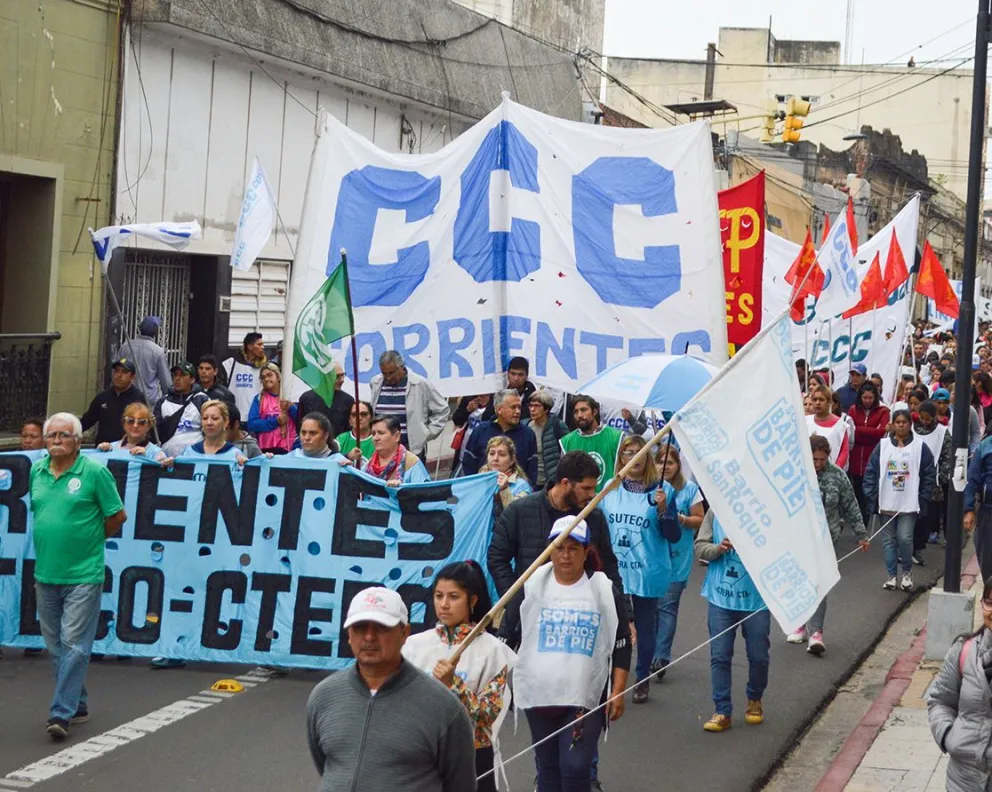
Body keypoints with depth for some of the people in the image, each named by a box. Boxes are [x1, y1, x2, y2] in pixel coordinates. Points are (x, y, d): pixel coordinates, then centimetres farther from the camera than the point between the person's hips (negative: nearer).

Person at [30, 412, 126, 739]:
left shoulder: (95, 472, -9)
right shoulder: (37, 471, 8)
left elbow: (117, 516, -2)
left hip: (83, 575, -6)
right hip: (45, 574, 6)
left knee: (74, 645, -7)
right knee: (55, 646, 12)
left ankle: (61, 714, -7)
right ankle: (78, 705, 25)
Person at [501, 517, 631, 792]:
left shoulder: (605, 591, -1)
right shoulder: (530, 585, 1)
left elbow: (621, 646, 4)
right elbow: (507, 635, 7)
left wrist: (618, 692, 0)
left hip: (586, 698, -2)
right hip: (538, 694, 2)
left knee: (576, 767, -11)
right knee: (547, 766, 13)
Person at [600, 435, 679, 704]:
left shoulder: (662, 490, -5)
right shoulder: (610, 489, 3)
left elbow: (674, 536, -6)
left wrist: (663, 509, -20)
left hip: (648, 573, -2)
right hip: (613, 571, 2)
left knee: (645, 627, 10)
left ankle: (643, 679, 25)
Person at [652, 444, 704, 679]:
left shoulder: (689, 489, 1)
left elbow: (699, 519, 4)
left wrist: (681, 518, -14)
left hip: (677, 559, -2)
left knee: (667, 607, -4)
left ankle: (661, 657, -3)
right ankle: (648, 654, 19)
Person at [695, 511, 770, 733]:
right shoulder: (715, 512, -1)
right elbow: (700, 546, 3)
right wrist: (717, 548, -16)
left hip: (756, 599, -1)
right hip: (721, 597, 2)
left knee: (758, 656, 11)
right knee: (719, 656, 2)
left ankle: (755, 700, 37)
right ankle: (723, 712, 11)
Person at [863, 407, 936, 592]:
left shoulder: (920, 447, -2)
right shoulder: (882, 446, 3)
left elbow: (929, 475, 1)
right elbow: (870, 472, 4)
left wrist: (922, 499, -4)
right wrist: (872, 498, -2)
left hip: (909, 505, -2)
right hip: (886, 504, 2)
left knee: (904, 539, -9)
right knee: (889, 540, 7)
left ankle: (907, 571, 14)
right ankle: (891, 575, 18)